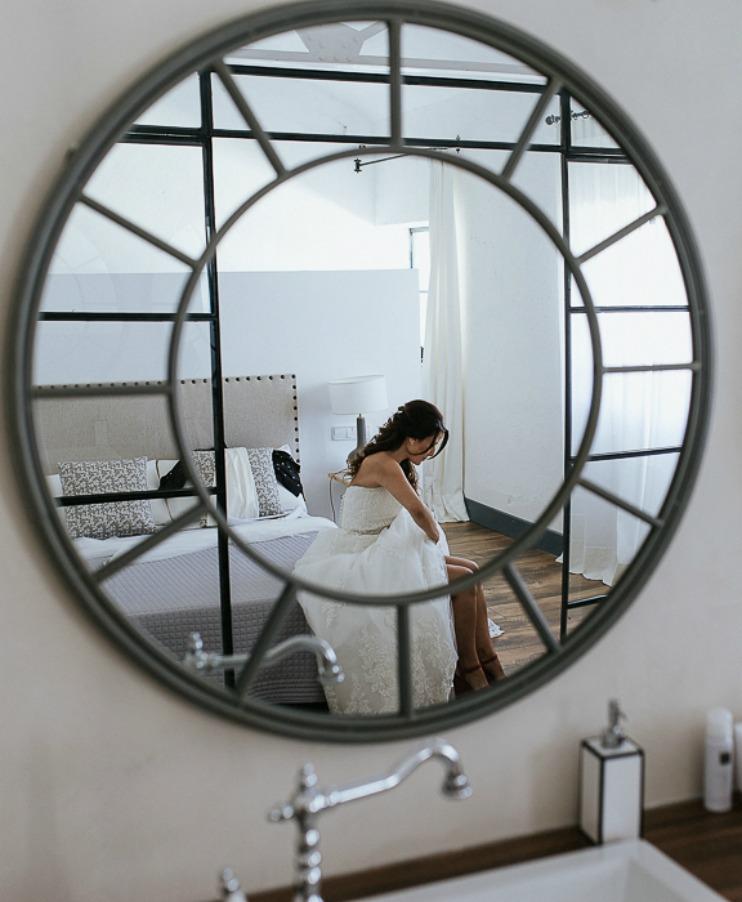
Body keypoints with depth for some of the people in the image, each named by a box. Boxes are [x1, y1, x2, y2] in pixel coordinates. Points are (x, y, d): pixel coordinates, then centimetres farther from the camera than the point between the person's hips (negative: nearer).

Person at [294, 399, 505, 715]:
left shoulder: (399, 464, 10)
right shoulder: (382, 463, -21)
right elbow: (418, 511, -24)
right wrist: (438, 541, -6)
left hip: (382, 552, 10)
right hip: (363, 562, -10)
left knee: (470, 570, 1)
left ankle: (488, 665, 6)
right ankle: (468, 674, 0)